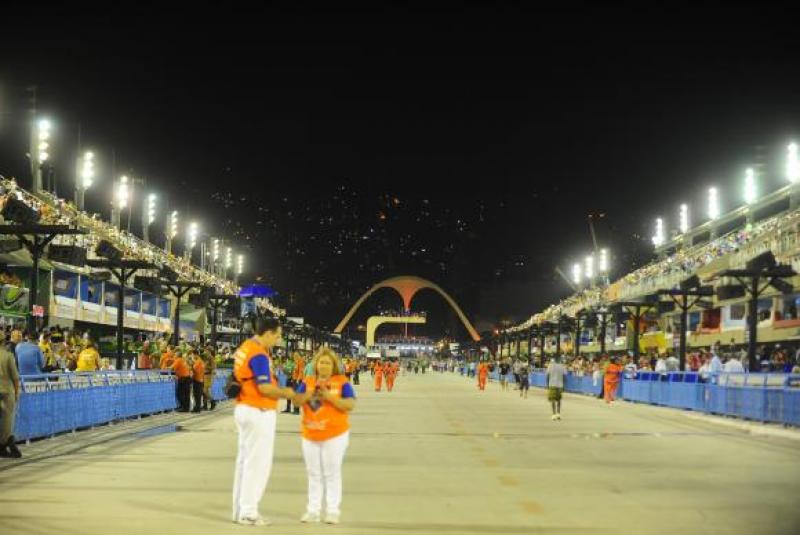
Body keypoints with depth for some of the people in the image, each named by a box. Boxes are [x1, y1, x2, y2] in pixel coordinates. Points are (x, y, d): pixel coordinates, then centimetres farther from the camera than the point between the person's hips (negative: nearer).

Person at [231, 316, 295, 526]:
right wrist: (285, 393, -6)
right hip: (259, 413, -10)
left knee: (244, 459, 15)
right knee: (258, 462, -3)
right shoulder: (259, 355, -18)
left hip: (243, 408, 10)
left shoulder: (244, 348, 11)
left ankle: (239, 510, 21)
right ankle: (248, 512, 0)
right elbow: (265, 388, -22)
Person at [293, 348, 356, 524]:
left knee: (332, 473, 0)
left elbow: (350, 405, -14)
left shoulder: (342, 382, -5)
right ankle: (313, 510, 17)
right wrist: (309, 393, -20)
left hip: (335, 435, -4)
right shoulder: (307, 381, 6)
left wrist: (330, 397, -23)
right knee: (314, 474, 11)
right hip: (310, 435, 4)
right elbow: (297, 401, -2)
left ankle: (333, 511, 3)